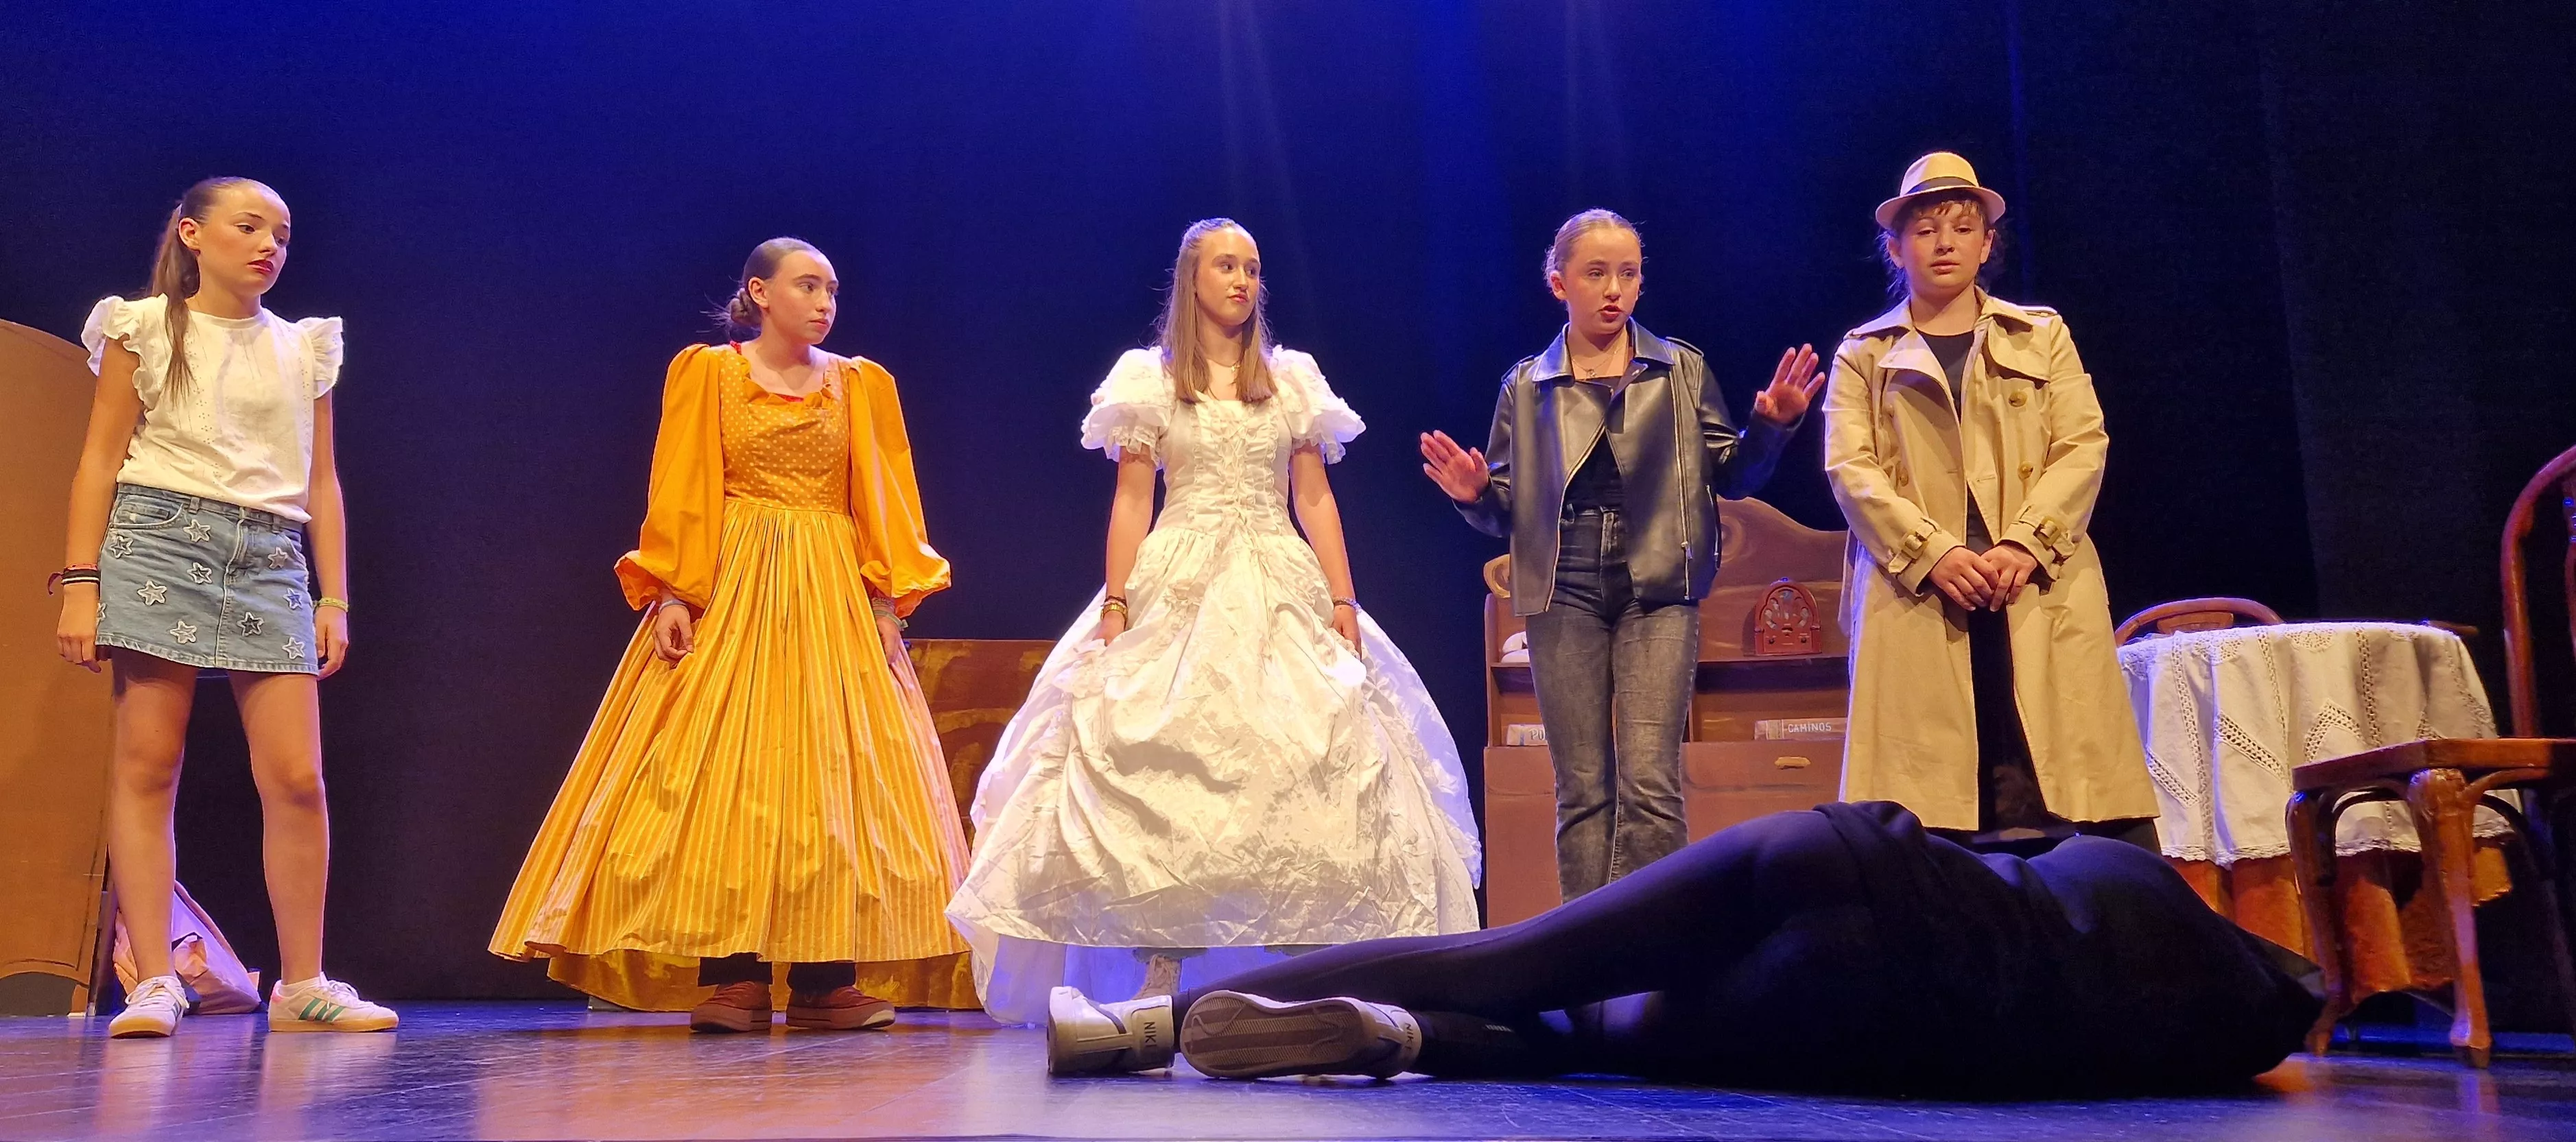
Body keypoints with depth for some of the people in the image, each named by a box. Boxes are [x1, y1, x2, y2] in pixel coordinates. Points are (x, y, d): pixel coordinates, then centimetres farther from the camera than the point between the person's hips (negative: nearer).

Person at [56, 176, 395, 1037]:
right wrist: (81, 584, -5)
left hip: (270, 558, 3)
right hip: (160, 538, -2)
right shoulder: (146, 327, 9)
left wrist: (334, 599, 9)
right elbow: (100, 461, 4)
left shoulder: (303, 349, 17)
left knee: (296, 778, -6)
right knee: (147, 766, -6)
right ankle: (153, 983, -1)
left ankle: (301, 986, 2)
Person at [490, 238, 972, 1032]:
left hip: (834, 596, 2)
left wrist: (889, 601, -4)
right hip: (730, 590, -2)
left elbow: (887, 502, 7)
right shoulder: (706, 373, 7)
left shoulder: (861, 386, 13)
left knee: (833, 775, -4)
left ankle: (825, 980, -2)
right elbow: (679, 494, 0)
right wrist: (671, 593, -12)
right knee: (725, 770, -7)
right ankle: (732, 976, -5)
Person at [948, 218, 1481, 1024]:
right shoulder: (1151, 378, 7)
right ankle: (1159, 970, -3)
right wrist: (1115, 606, -7)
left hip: (1280, 588, 2)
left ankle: (1301, 962, -2)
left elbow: (1315, 500, 9)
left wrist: (1343, 602, 0)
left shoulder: (1293, 380, 13)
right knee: (1162, 772, -9)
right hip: (1179, 588, -2)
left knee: (1302, 766, -7)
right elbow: (1131, 501, 2)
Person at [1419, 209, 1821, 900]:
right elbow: (1506, 510, 11)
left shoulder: (1682, 371, 9)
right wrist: (1475, 496, -10)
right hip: (1564, 596, 1)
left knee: (1649, 784, -11)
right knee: (1582, 790, 4)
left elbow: (1732, 477, 9)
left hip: (1657, 591, -1)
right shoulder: (1527, 387, 10)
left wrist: (1769, 428, -9)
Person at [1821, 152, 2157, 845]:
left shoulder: (2043, 336, 20)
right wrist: (1934, 554, -12)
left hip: (2041, 589, 1)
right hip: (1916, 590, -1)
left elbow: (2084, 445, 8)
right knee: (1926, 803, -7)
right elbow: (1849, 468, 2)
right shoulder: (1865, 354, 15)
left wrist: (2025, 544, -9)